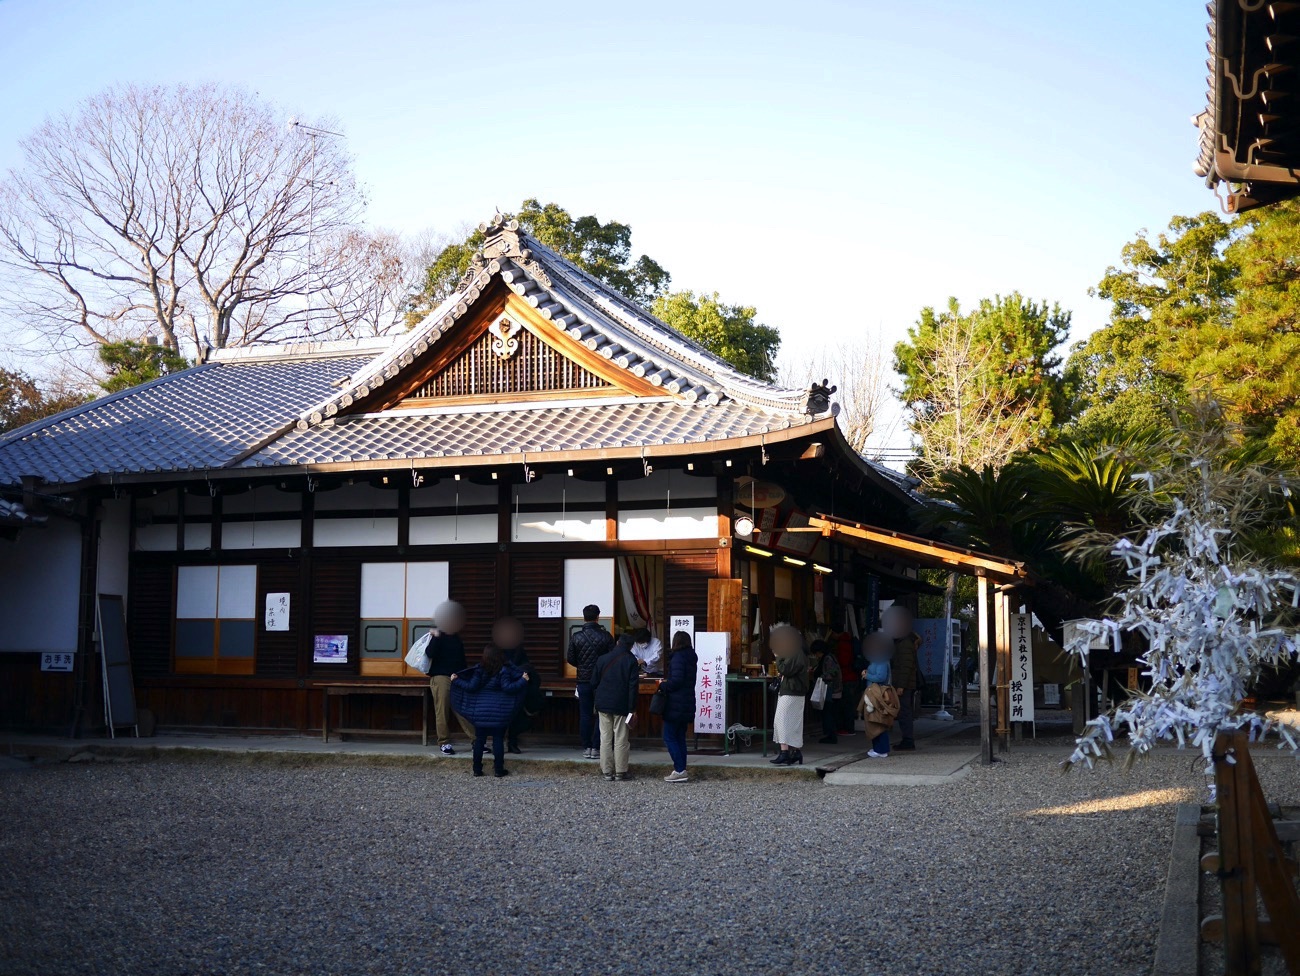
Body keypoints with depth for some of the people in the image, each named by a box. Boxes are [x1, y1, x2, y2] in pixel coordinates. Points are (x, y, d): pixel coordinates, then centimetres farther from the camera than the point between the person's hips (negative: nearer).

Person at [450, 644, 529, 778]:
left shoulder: (479, 670, -2)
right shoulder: (503, 671, -8)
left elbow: (471, 686, -6)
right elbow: (508, 688, -15)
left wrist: (456, 681, 5)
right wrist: (523, 681, -8)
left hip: (480, 711, 2)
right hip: (498, 712, -2)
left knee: (479, 740, 8)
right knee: (498, 740, 3)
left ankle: (477, 769, 10)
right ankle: (498, 769, 3)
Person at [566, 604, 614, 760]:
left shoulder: (576, 637, -5)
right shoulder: (606, 636, -8)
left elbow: (570, 659, -1)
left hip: (584, 680, 1)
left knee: (585, 714, 7)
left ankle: (586, 748, 7)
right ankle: (597, 748, 3)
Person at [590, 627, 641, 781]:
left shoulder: (602, 659, 6)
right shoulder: (631, 660, -5)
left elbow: (594, 683, 10)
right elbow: (633, 686, -9)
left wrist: (596, 702, 20)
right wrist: (632, 708, -7)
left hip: (603, 705, 3)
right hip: (622, 706, -3)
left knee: (605, 738, 7)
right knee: (621, 739, 1)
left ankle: (607, 771, 7)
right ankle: (620, 772, 3)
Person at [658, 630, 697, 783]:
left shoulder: (678, 658, -14)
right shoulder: (691, 659, 14)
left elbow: (676, 680, -21)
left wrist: (663, 686, -5)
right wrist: (667, 683, 13)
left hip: (676, 705, -9)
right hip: (687, 705, 9)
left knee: (669, 737, -5)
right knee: (680, 737, 13)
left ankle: (680, 770, -10)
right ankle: (681, 771, 12)